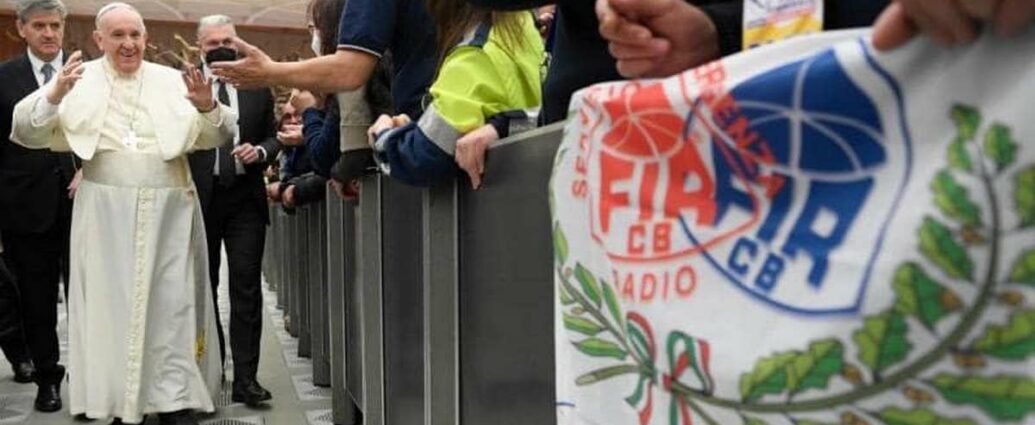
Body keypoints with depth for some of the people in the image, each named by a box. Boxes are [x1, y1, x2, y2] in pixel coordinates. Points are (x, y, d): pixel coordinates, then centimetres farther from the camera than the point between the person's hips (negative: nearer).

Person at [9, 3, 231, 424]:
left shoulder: (172, 81, 7)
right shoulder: (80, 80, 3)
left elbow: (214, 138, 4)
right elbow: (26, 132, -3)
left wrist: (208, 108, -17)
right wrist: (54, 95, -21)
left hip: (167, 208, 1)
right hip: (106, 211, 0)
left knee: (171, 301, 2)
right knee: (112, 301, 5)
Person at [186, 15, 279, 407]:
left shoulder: (257, 86, 8)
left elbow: (273, 135, 12)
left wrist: (260, 151, -7)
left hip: (245, 198, 1)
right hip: (200, 197, -1)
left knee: (246, 287, -3)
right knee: (203, 286, 11)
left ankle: (245, 378, -1)